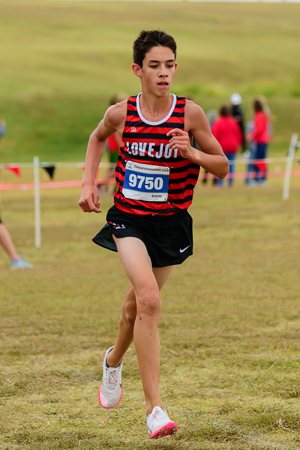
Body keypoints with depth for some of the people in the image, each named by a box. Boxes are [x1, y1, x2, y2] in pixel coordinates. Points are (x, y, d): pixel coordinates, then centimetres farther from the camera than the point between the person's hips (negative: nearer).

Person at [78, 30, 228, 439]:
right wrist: (89, 183, 9)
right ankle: (154, 407, -21)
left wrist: (192, 153, -20)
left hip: (170, 223, 1)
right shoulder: (120, 114, -6)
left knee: (137, 305, 16)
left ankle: (114, 359, 52)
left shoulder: (190, 113, -9)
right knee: (149, 301, -22)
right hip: (128, 218, -1)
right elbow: (98, 138, 18)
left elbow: (222, 167, -1)